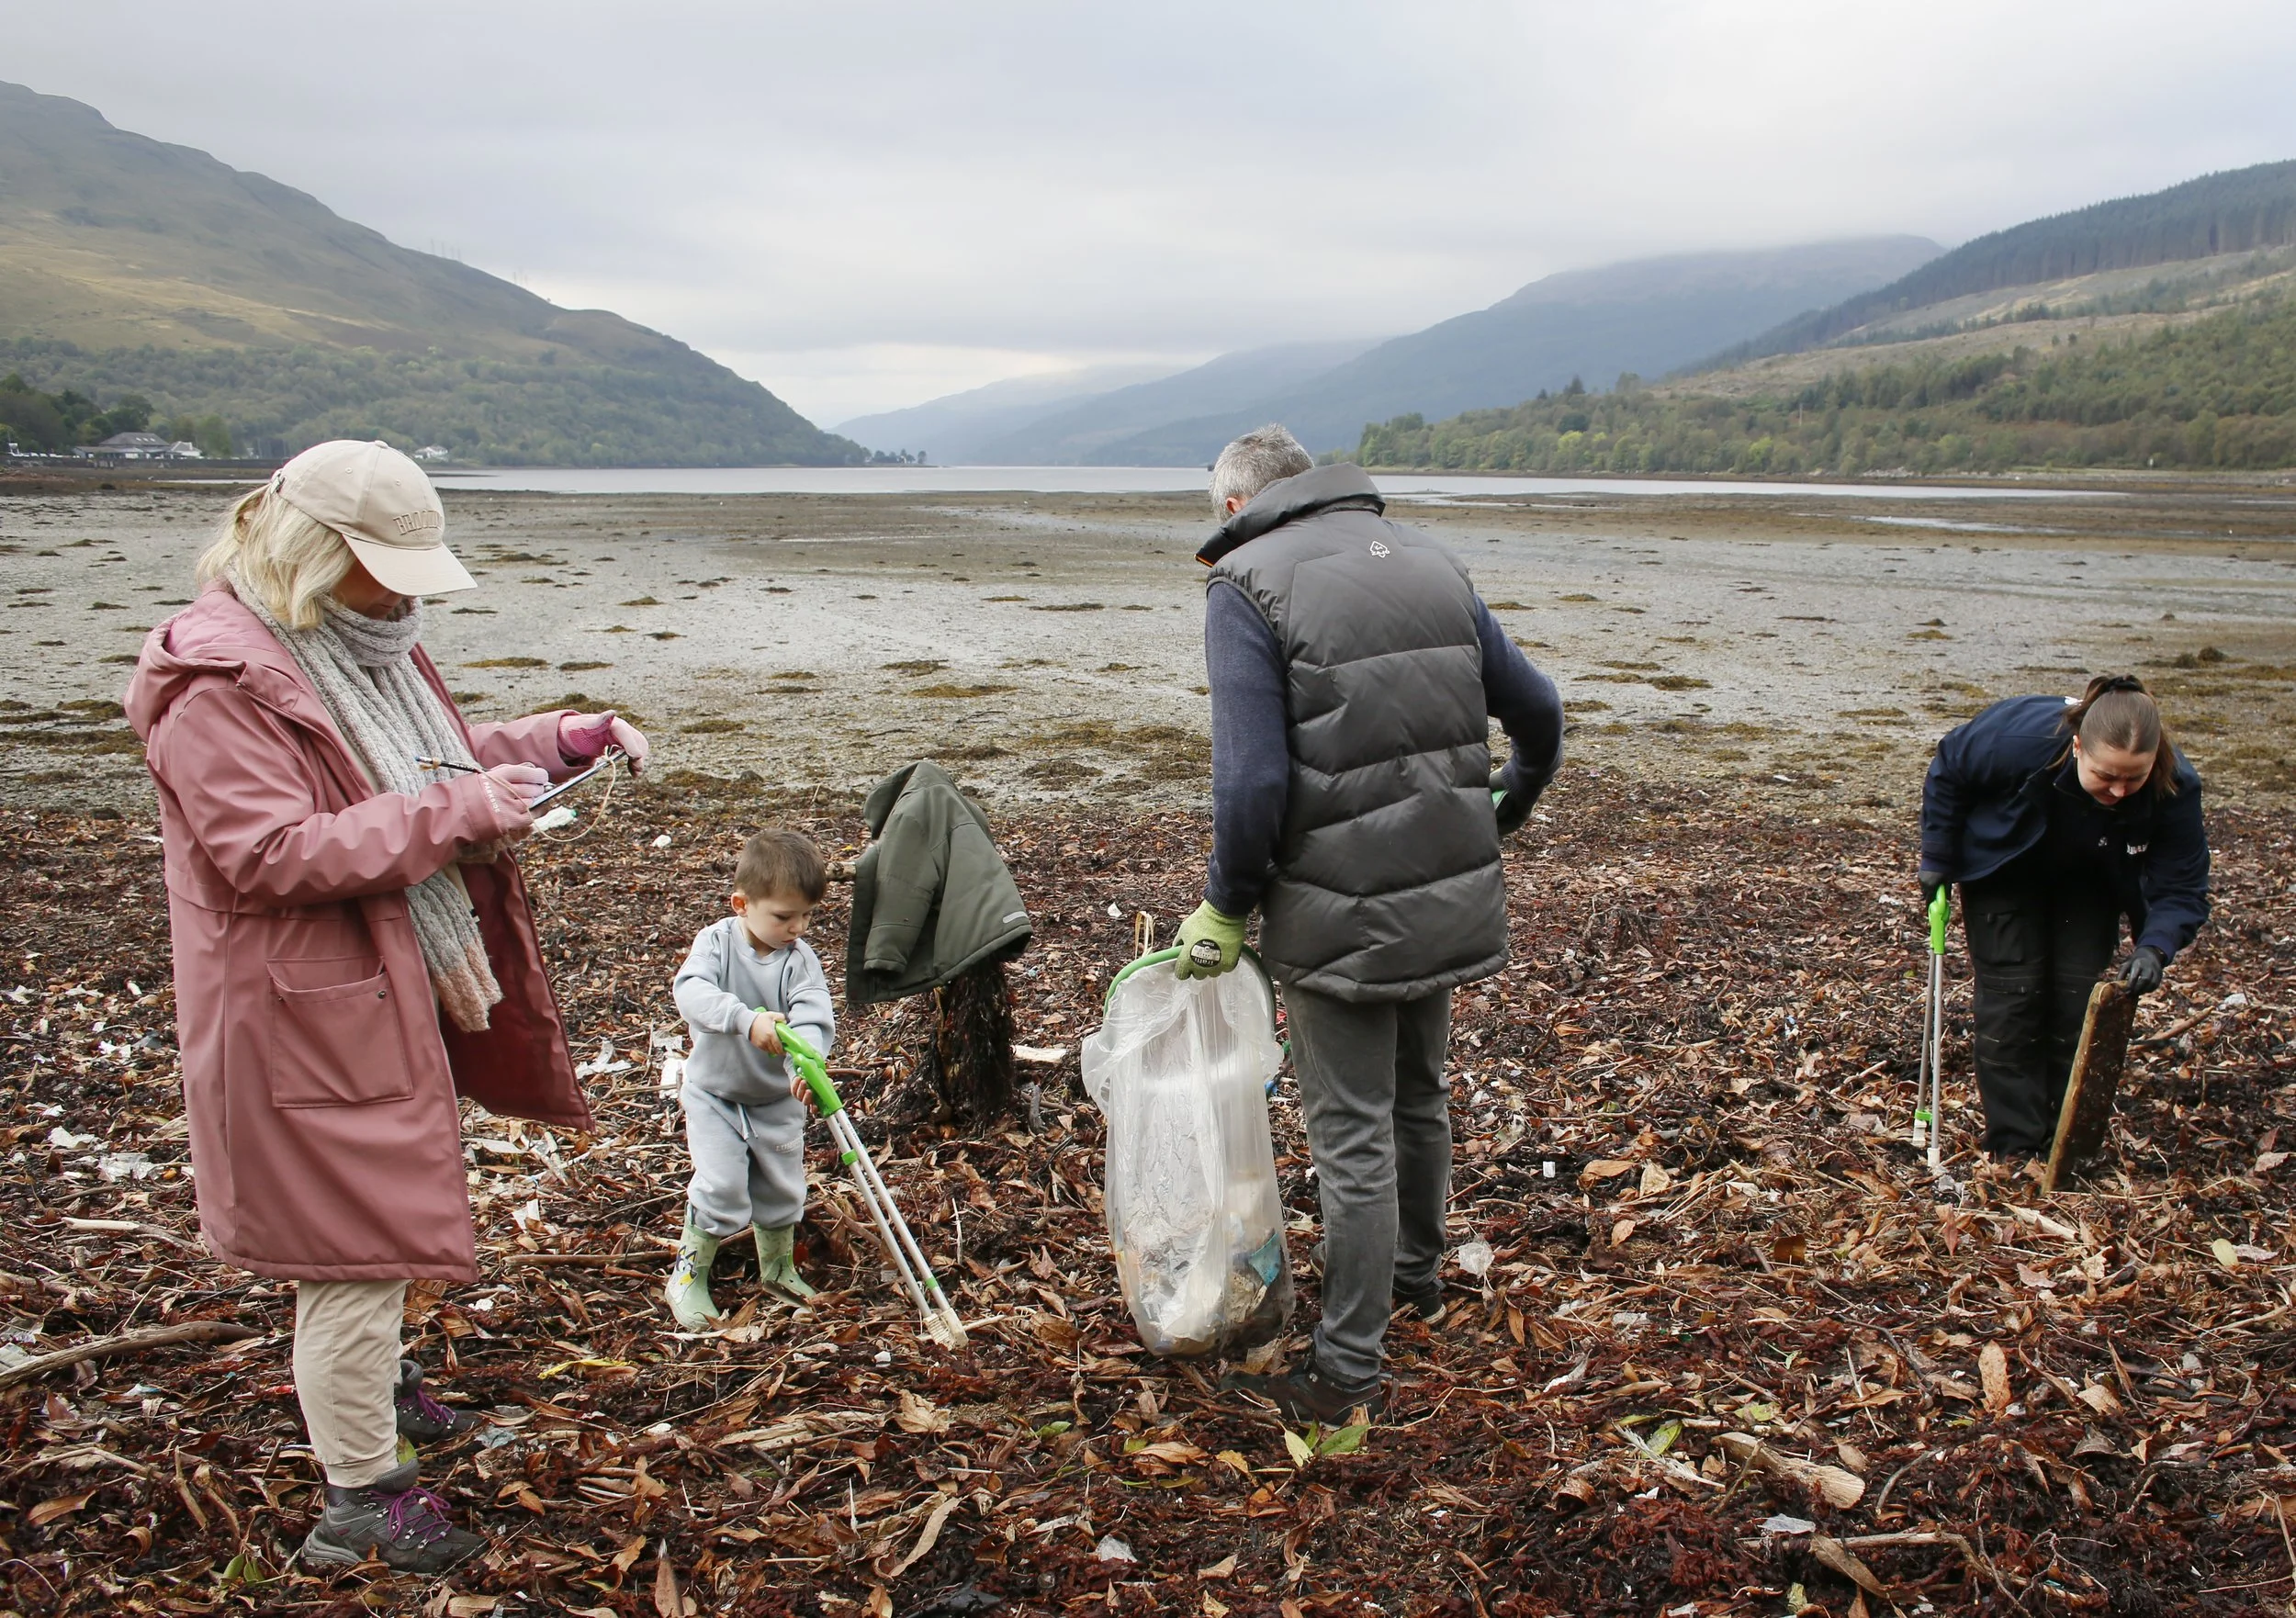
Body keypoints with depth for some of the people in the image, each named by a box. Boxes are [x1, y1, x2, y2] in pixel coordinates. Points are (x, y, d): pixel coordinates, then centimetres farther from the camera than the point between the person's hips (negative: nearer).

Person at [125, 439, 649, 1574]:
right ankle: (361, 1501, 14)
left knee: (379, 1217, 26)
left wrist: (558, 741, 5)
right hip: (301, 1018, -10)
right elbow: (269, 855, -29)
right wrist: (455, 812, -29)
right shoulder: (220, 682, -21)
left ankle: (369, 1383, 48)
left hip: (385, 996, 10)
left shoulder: (363, 650, 9)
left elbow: (426, 767, 22)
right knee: (358, 1234, -1)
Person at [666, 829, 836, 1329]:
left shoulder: (800, 958, -14)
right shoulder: (716, 941, -18)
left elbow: (813, 1016, -27)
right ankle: (688, 1276, 7)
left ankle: (777, 1265, 39)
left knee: (782, 1185, 14)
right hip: (715, 1093, -3)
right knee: (721, 1185, -13)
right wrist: (747, 1019, -51)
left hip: (777, 1098, 3)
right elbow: (692, 991, -36)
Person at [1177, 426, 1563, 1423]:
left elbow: (1252, 780, -20)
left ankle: (1348, 1375, 12)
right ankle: (1415, 1274, 46)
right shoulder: (1429, 560, 10)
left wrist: (1226, 908, -7)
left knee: (1353, 1136, 2)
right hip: (1453, 894, 7)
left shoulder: (1247, 583, -10)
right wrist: (1503, 809, 32)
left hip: (1344, 913, -7)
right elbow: (1536, 711, 14)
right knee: (1417, 1095, 25)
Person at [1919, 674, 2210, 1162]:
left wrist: (2155, 947, -45)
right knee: (2012, 992, -8)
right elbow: (1949, 769, -18)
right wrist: (1937, 857, -13)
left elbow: (2181, 889, -25)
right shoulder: (2021, 738, -39)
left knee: (2080, 995, -3)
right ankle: (2015, 1142, -2)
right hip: (2003, 863, -2)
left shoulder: (2175, 789, -34)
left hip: (2088, 884, 2)